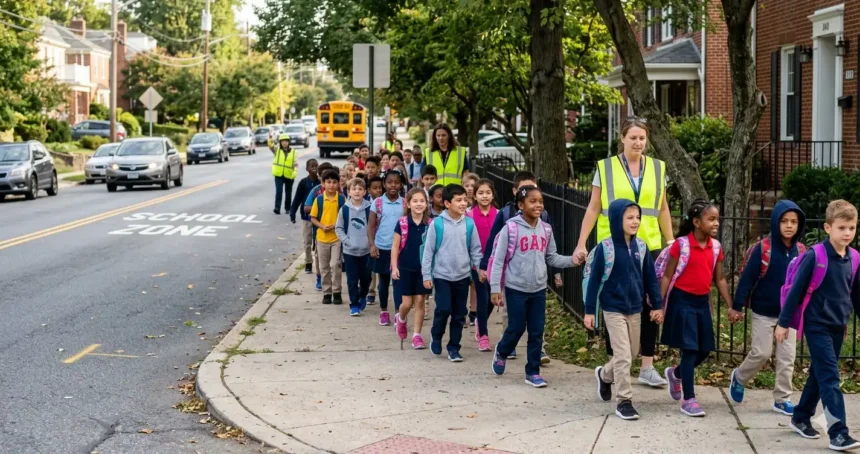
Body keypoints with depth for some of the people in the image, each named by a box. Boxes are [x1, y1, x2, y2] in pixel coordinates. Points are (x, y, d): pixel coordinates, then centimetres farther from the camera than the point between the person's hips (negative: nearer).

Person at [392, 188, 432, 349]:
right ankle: (400, 319, 35)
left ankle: (417, 335, 11)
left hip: (424, 268, 1)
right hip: (406, 268, -1)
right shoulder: (402, 223, -6)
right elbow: (395, 246, -2)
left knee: (420, 302, 4)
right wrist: (394, 267, -8)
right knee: (407, 303, 3)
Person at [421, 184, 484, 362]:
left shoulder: (469, 223, -1)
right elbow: (428, 250, -4)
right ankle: (436, 336, 18)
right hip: (442, 275, -3)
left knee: (459, 314, 7)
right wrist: (426, 275, -4)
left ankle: (454, 347, 19)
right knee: (444, 309, -10)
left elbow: (475, 249, 8)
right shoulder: (437, 224, -9)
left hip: (463, 276, 3)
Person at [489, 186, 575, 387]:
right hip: (516, 288, -4)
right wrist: (495, 288, -12)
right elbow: (498, 260, -10)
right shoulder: (511, 228, -13)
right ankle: (501, 353, 36)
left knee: (537, 332, 7)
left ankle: (533, 372, 18)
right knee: (516, 328, 5)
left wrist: (571, 260, -8)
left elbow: (552, 258, 9)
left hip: (539, 289, 4)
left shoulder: (546, 230, 2)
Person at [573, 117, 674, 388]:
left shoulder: (657, 168, 8)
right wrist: (581, 243, -4)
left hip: (649, 246, 2)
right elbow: (593, 208, 1)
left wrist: (671, 242, 11)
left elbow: (663, 209, 13)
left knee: (650, 304, 1)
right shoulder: (605, 167, 0)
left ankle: (647, 367, 8)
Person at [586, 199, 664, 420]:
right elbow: (594, 280, -9)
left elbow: (650, 277, 7)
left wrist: (657, 305, 7)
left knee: (632, 353, 16)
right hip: (613, 310, -5)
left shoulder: (641, 247, -1)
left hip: (635, 309, 5)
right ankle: (624, 401, 4)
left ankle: (604, 375, 42)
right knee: (623, 356, -6)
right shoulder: (605, 247, -13)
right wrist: (589, 311, -9)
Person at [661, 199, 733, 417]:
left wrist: (731, 306, 8)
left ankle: (675, 374, 38)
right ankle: (688, 399, 4)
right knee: (689, 349, -5)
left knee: (704, 350, 10)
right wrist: (659, 305, -12)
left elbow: (719, 279, 11)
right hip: (682, 300, -6)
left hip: (702, 301, 6)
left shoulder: (716, 247, 4)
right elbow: (667, 276, -8)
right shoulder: (681, 244, -12)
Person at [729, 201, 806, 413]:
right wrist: (737, 306, -11)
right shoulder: (763, 248, -14)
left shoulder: (801, 251, -1)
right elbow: (747, 278, -11)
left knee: (787, 357, 5)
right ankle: (739, 378, 28)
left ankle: (782, 399, 15)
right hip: (764, 312, -4)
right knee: (761, 353, 0)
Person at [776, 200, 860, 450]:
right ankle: (838, 433, -12)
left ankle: (801, 418, 31)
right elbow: (796, 289, -10)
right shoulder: (815, 255, -14)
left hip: (838, 327, 6)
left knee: (819, 374, 16)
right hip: (817, 325, -6)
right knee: (830, 378, -10)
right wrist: (784, 322, -8)